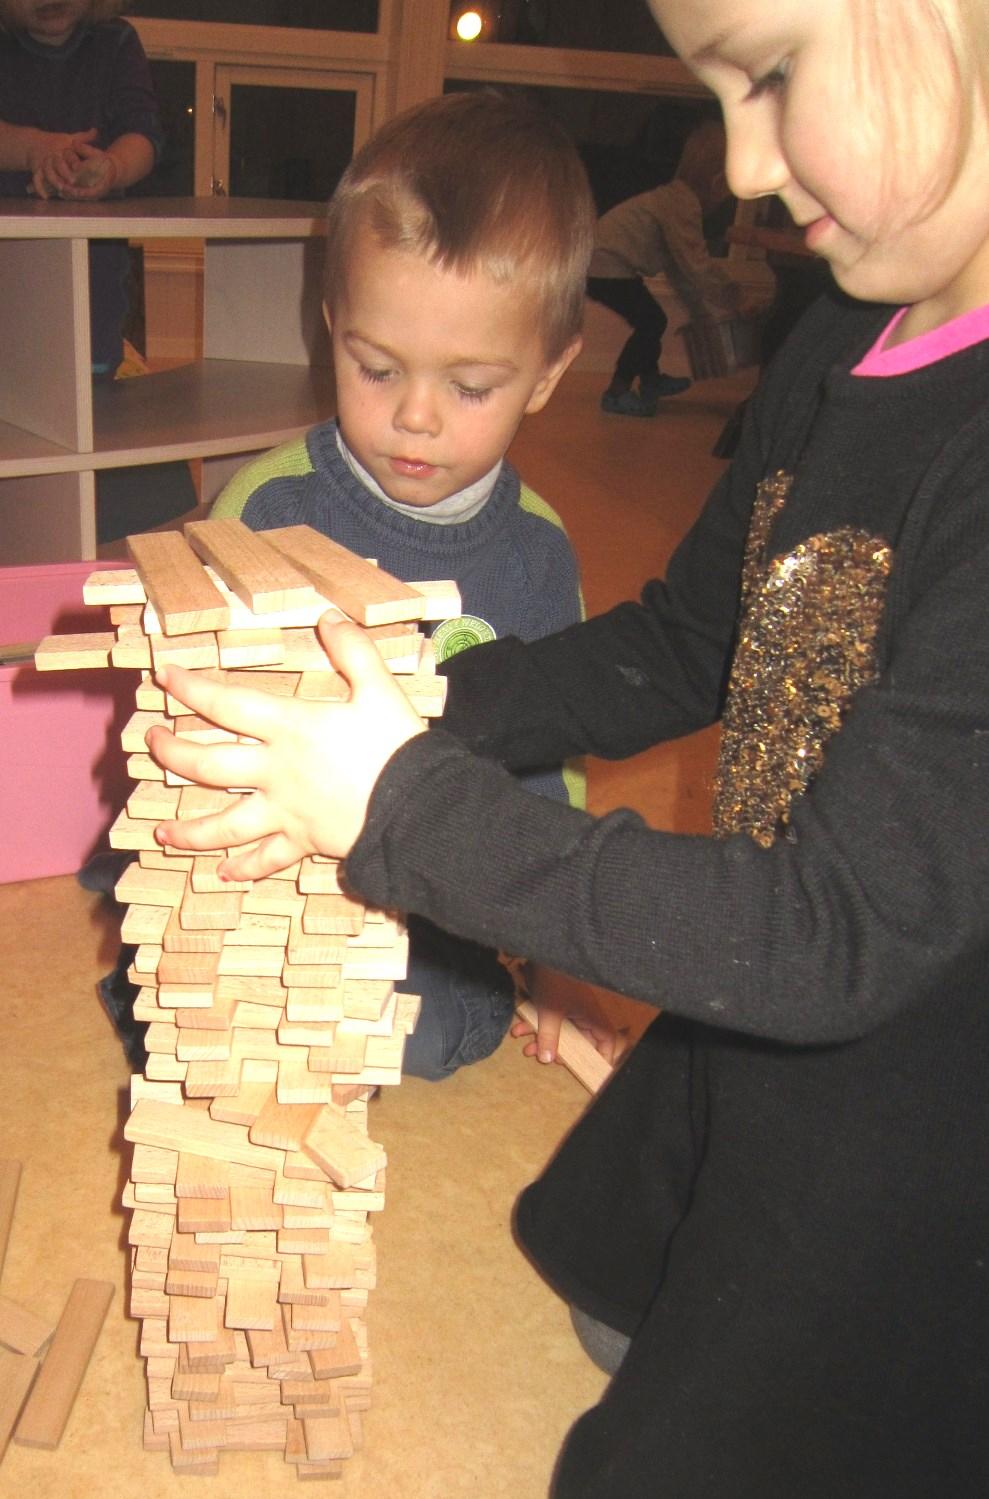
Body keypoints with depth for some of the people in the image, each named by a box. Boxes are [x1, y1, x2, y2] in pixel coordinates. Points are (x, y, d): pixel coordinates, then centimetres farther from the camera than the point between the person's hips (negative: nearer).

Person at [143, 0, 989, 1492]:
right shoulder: (843, 349, -3)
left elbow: (843, 931, -34)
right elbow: (679, 647, 7)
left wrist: (407, 806, -29)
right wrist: (404, 714, -5)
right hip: (731, 1040, 8)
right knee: (580, 1262, 29)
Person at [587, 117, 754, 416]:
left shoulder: (677, 198, 13)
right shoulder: (682, 203, -19)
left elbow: (679, 268, 18)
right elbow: (694, 265, -22)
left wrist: (702, 309, 18)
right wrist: (727, 291, -11)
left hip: (603, 260, 10)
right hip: (604, 266, -10)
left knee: (652, 321, 19)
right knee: (651, 323, -9)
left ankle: (651, 379, 39)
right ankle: (616, 393, -3)